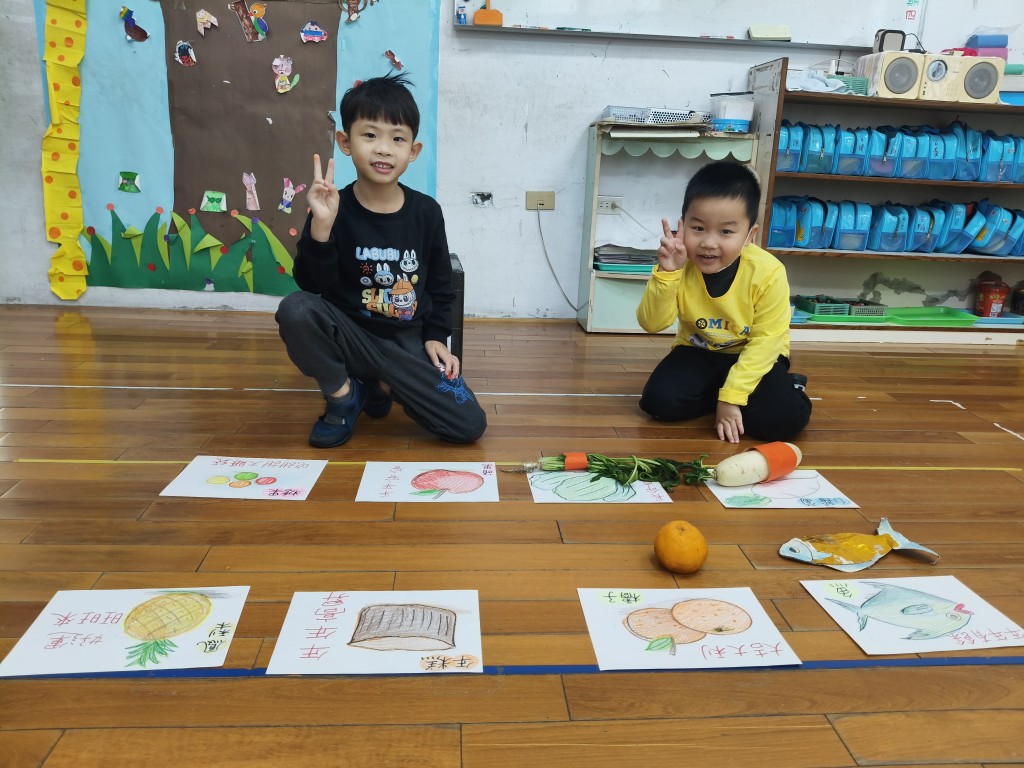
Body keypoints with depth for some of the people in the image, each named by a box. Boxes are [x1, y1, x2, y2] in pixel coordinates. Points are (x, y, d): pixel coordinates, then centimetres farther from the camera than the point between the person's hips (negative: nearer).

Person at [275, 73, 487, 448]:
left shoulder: (426, 211, -1)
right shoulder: (336, 209, -9)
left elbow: (441, 284, 10)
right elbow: (312, 285, -17)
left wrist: (435, 337, 2)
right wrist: (321, 226, -29)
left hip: (409, 344, 2)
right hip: (351, 335, -2)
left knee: (470, 425, -12)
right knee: (295, 309, -33)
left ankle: (381, 386, 14)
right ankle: (343, 396, -4)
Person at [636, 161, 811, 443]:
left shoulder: (769, 272, -24)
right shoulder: (678, 265, -19)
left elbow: (765, 341, -18)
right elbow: (652, 324, -21)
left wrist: (732, 395, -24)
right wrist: (666, 273, -36)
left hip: (753, 357, -2)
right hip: (698, 351, 2)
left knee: (782, 418, -25)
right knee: (659, 400, -22)